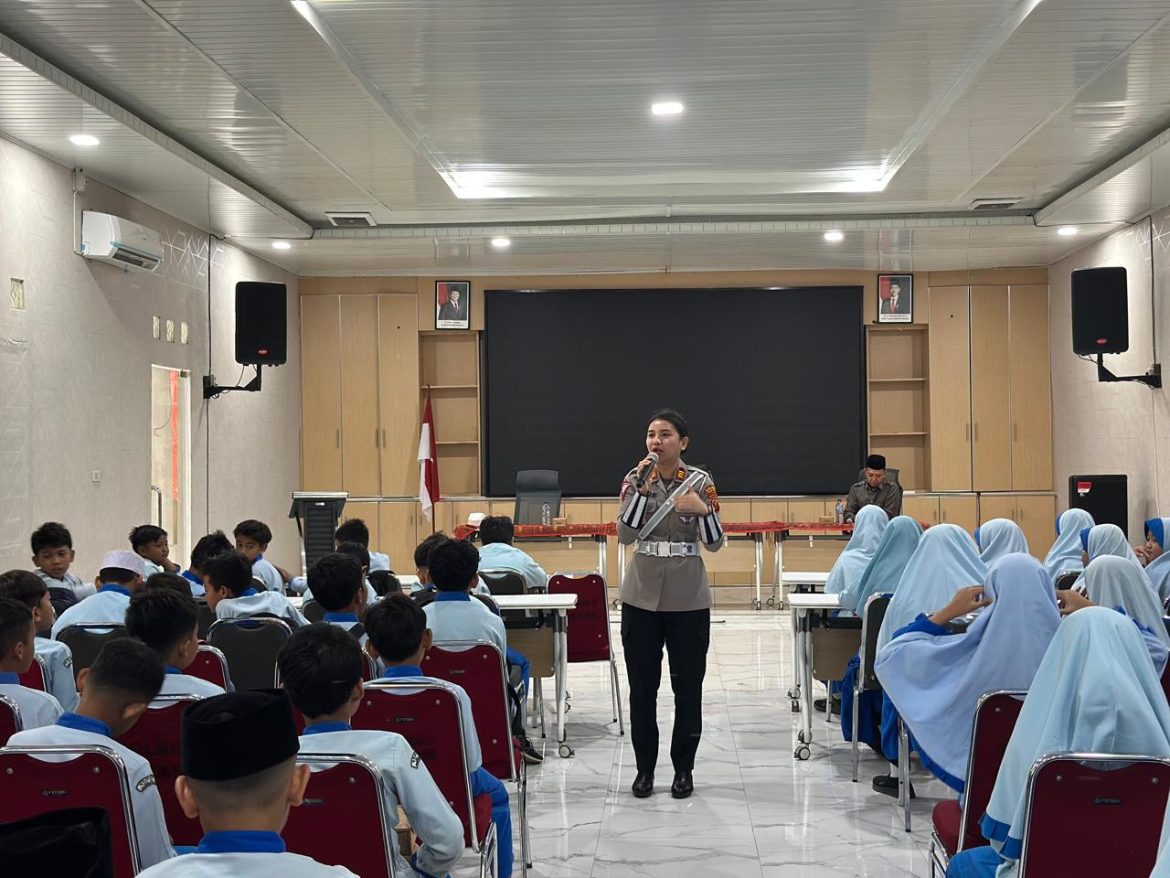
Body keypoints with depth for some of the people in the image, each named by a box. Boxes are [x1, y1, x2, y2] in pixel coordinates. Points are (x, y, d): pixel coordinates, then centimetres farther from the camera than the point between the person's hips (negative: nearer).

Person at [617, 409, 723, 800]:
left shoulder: (701, 481, -3)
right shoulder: (635, 478, 1)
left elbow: (715, 544, -3)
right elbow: (625, 535, -10)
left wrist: (703, 510, -22)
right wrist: (642, 489, -18)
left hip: (688, 598, -1)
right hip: (642, 596, 1)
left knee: (688, 686, 6)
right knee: (642, 686, 6)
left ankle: (684, 768, 19)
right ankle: (645, 767, 19)